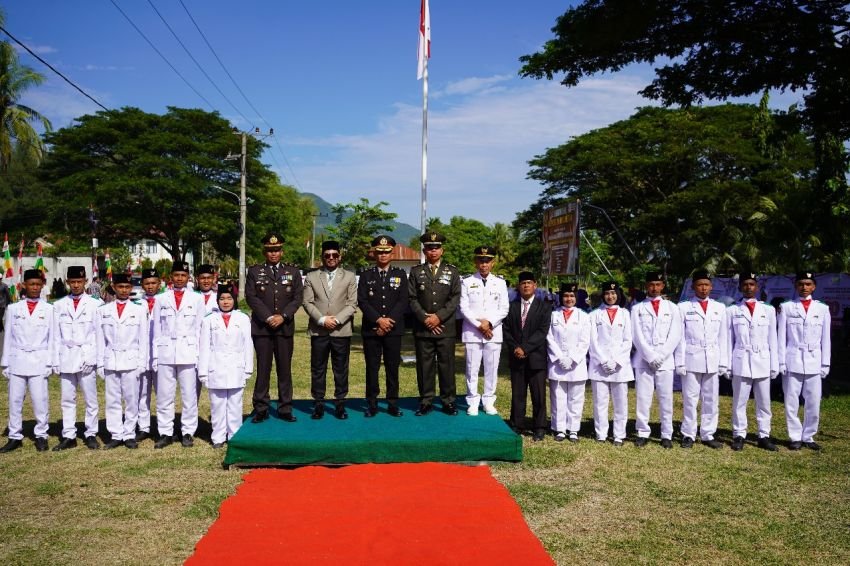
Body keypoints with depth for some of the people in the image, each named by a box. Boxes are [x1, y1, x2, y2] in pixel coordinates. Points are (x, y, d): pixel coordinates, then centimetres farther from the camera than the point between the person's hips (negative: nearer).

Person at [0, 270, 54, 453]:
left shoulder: (49, 309, 1)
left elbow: (52, 338, 3)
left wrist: (49, 363, -2)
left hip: (39, 361, -2)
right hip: (17, 360, 2)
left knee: (40, 400, -3)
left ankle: (41, 435, 8)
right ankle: (15, 436, 13)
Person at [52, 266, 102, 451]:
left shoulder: (95, 304, 1)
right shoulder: (59, 305, 9)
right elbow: (56, 335, 9)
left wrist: (92, 358, -7)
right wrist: (56, 361, 4)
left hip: (87, 358, -2)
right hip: (66, 359, 3)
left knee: (90, 399, 1)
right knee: (67, 399, 6)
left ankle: (91, 435, 8)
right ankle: (69, 436, 11)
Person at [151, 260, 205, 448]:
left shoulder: (197, 299, 6)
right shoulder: (161, 300, 10)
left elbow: (199, 329, 4)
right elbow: (156, 329, 9)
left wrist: (199, 354, -2)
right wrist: (155, 355, 4)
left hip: (188, 353, -1)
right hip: (165, 353, 1)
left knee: (189, 396, 1)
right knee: (164, 396, 2)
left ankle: (188, 432, 10)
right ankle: (165, 433, 11)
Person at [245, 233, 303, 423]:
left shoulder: (293, 271, 11)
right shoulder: (254, 272, 7)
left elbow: (298, 297, 4)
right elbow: (251, 297, -2)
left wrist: (283, 316, -9)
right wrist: (268, 317, -11)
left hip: (285, 327, 1)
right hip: (261, 327, -1)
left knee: (285, 369, 4)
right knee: (263, 369, 0)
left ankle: (285, 409, 9)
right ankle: (261, 409, 7)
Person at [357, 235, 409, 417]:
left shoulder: (400, 275, 8)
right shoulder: (366, 276, 8)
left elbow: (403, 302, 0)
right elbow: (362, 301, -2)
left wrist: (389, 321, -12)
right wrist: (378, 320, -13)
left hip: (394, 330, 0)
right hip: (371, 330, 0)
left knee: (392, 367, 4)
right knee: (372, 367, 3)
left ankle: (393, 403, 12)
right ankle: (372, 404, 10)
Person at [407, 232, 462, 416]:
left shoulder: (452, 271, 9)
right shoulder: (415, 271, 10)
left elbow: (455, 298, 0)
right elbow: (412, 299, 2)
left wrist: (439, 317, -11)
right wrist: (425, 318, -10)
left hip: (446, 328, 0)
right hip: (422, 328, 0)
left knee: (447, 365, 1)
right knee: (424, 366, 2)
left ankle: (448, 402, 10)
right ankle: (426, 402, 10)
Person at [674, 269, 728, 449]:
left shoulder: (719, 308, 11)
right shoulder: (683, 307, 2)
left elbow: (723, 337, 10)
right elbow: (680, 337, 0)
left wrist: (724, 362, 6)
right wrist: (680, 362, -5)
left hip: (713, 362, 3)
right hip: (691, 360, -3)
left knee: (711, 400, 6)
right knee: (690, 399, 0)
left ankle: (708, 435, 15)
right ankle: (688, 435, 8)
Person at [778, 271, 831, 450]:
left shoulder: (822, 309, 8)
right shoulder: (787, 307, 3)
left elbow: (825, 339, 8)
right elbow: (781, 337, 2)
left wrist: (825, 364, 4)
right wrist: (781, 362, -3)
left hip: (814, 363, 1)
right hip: (793, 362, -1)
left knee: (813, 404, 3)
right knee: (791, 403, 1)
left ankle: (808, 437, 16)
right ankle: (795, 437, 12)